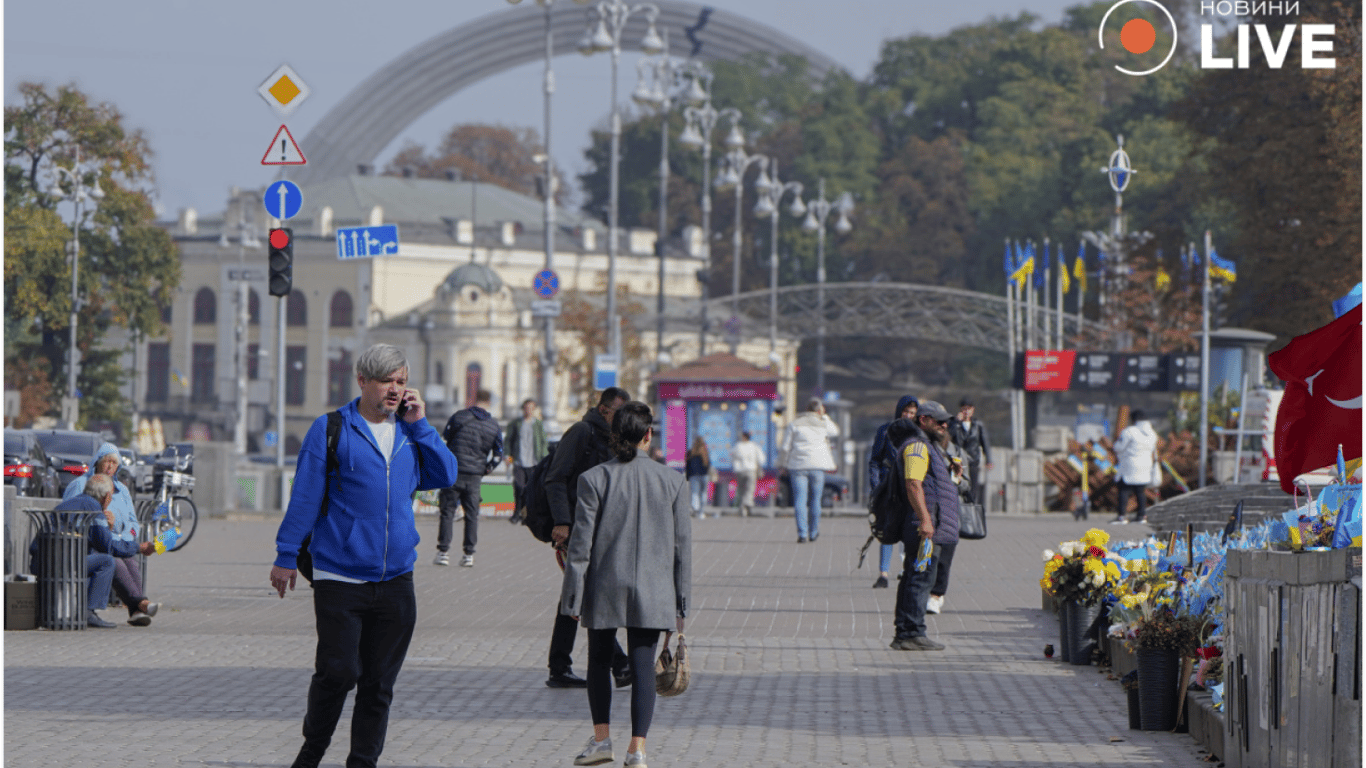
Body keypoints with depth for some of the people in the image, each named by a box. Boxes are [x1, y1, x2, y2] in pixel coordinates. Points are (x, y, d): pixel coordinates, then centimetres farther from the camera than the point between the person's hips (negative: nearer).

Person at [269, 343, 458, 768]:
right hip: (339, 579, -4)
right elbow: (304, 497, 0)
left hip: (395, 581, 4)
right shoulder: (331, 430, -1)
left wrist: (420, 424, 1)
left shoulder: (409, 432, 13)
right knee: (338, 672, -9)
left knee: (379, 684, 5)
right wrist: (286, 556, -2)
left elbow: (446, 476, 7)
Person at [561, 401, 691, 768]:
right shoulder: (672, 481, -2)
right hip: (652, 593, 1)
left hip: (605, 587, -1)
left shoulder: (594, 479, -7)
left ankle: (601, 738, 20)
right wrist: (680, 601, 9)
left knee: (599, 662, 18)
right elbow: (682, 544, 2)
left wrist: (572, 596, 0)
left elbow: (581, 543, -6)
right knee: (643, 668, 3)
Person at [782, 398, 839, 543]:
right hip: (817, 466, 0)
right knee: (815, 500, 10)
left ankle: (802, 534, -11)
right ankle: (813, 533, 19)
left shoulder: (795, 424, 3)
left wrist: (785, 465, 11)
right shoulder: (823, 425, 3)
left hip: (798, 466, 0)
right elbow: (835, 432, 25)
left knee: (800, 500, -2)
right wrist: (824, 416, 18)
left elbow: (786, 447, 1)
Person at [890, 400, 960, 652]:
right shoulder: (917, 446, -11)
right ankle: (913, 633, -15)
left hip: (927, 527, 11)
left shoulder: (927, 446, 24)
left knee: (913, 579, 11)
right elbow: (913, 485, -22)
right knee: (922, 577, -12)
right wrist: (925, 519, -27)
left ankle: (904, 634, 13)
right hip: (925, 526, -11)